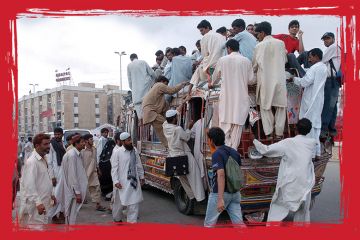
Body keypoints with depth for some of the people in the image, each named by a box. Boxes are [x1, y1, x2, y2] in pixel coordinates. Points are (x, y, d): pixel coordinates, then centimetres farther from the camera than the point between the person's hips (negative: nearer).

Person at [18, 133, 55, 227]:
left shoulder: (42, 160, 12)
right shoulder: (31, 162, -18)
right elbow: (29, 185, -24)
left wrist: (50, 195, 20)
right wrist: (38, 202, -27)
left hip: (42, 202, 9)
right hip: (34, 205, -9)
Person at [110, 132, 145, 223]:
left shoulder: (135, 150, 4)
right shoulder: (117, 152, -10)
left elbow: (139, 165, 12)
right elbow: (114, 168, -11)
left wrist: (141, 176, 15)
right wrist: (116, 181, -16)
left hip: (134, 181, 4)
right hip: (123, 182, -4)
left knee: (134, 202, 3)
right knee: (120, 202, 12)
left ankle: (132, 222, 14)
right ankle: (117, 219, 38)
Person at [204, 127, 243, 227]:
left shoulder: (217, 154, -16)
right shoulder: (234, 152, 8)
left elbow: (221, 175, -27)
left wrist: (220, 199, -31)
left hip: (219, 193, -7)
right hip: (235, 193, 7)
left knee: (209, 223, 11)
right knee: (238, 222, 6)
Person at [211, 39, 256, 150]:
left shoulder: (223, 60, 0)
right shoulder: (246, 61, 0)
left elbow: (216, 75, 15)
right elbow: (251, 80, 3)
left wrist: (211, 83, 36)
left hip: (226, 97, 0)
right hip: (241, 97, 1)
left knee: (225, 123, 5)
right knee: (238, 123, 6)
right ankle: (233, 149, 8)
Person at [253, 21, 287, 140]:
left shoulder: (259, 46, -7)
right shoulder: (281, 43, 1)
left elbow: (254, 65, 2)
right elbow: (285, 60, 14)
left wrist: (255, 71, 23)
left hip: (265, 80, -2)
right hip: (279, 79, 2)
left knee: (265, 107, 9)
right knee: (280, 106, 11)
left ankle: (268, 132, 7)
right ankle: (279, 132, 12)